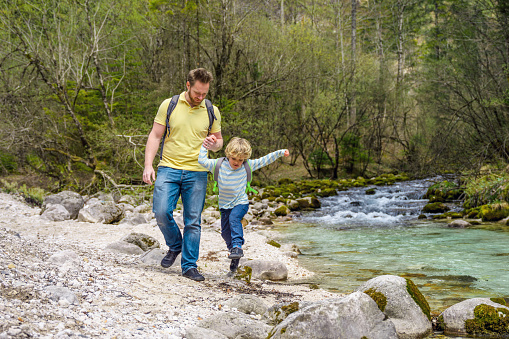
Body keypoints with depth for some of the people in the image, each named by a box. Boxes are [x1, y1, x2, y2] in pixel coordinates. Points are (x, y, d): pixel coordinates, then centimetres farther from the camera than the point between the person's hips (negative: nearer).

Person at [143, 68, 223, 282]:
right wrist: (148, 165, -8)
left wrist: (213, 144, -11)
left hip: (196, 173, 1)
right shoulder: (169, 105, 1)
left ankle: (189, 266, 12)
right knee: (161, 211, -15)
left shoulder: (212, 112, 6)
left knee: (193, 221, 0)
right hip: (169, 168, -1)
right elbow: (154, 136, 3)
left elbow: (219, 142, 14)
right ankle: (175, 245, 14)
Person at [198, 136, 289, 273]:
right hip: (225, 205, 3)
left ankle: (237, 246, -32)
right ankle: (234, 252, 32)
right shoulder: (219, 165, -10)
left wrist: (280, 153, -3)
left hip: (241, 203, -3)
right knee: (225, 232, 8)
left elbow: (264, 161, -2)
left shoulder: (248, 166, -9)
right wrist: (204, 146, -17)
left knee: (234, 218, -33)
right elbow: (202, 161, -12)